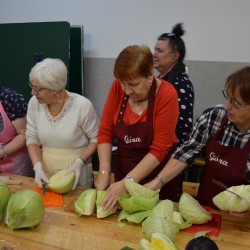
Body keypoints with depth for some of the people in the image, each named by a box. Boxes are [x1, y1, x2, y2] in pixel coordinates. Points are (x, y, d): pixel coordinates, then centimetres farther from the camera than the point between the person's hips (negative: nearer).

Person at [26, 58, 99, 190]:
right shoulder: (34, 103, -9)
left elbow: (96, 138, -9)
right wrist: (38, 166, -14)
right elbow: (32, 139, 0)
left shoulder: (82, 105, -20)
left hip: (75, 171, -3)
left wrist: (80, 162, -21)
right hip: (46, 172, 4)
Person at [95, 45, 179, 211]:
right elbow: (105, 131, -7)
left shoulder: (167, 95, -22)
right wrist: (104, 172, -15)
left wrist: (127, 182, -26)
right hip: (123, 170, 4)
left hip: (158, 177, -3)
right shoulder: (118, 88, -11)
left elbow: (159, 150, -22)